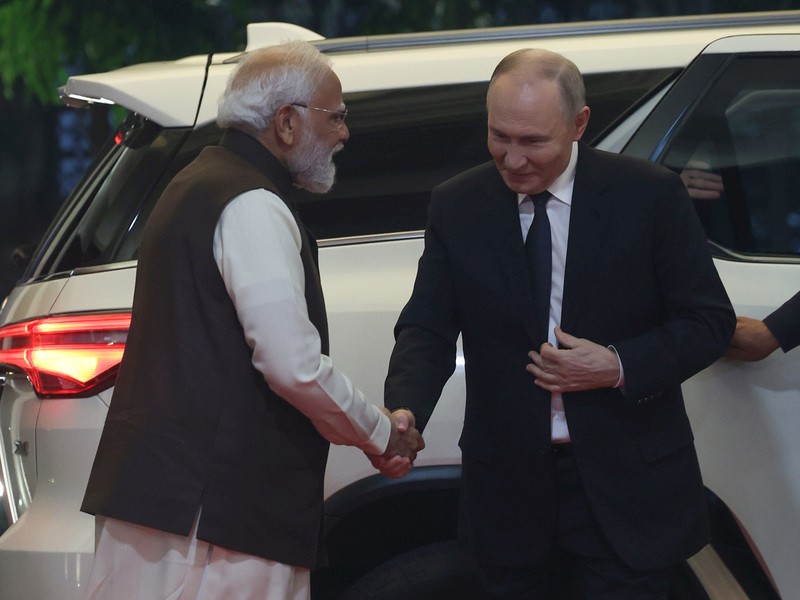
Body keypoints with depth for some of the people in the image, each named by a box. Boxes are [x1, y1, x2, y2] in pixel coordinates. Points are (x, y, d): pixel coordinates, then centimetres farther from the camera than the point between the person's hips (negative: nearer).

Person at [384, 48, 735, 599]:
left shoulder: (650, 195, -6)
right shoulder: (456, 207, 1)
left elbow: (710, 320, -2)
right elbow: (427, 329, -2)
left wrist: (619, 367, -17)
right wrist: (402, 416, -22)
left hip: (627, 486, -2)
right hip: (511, 487, 3)